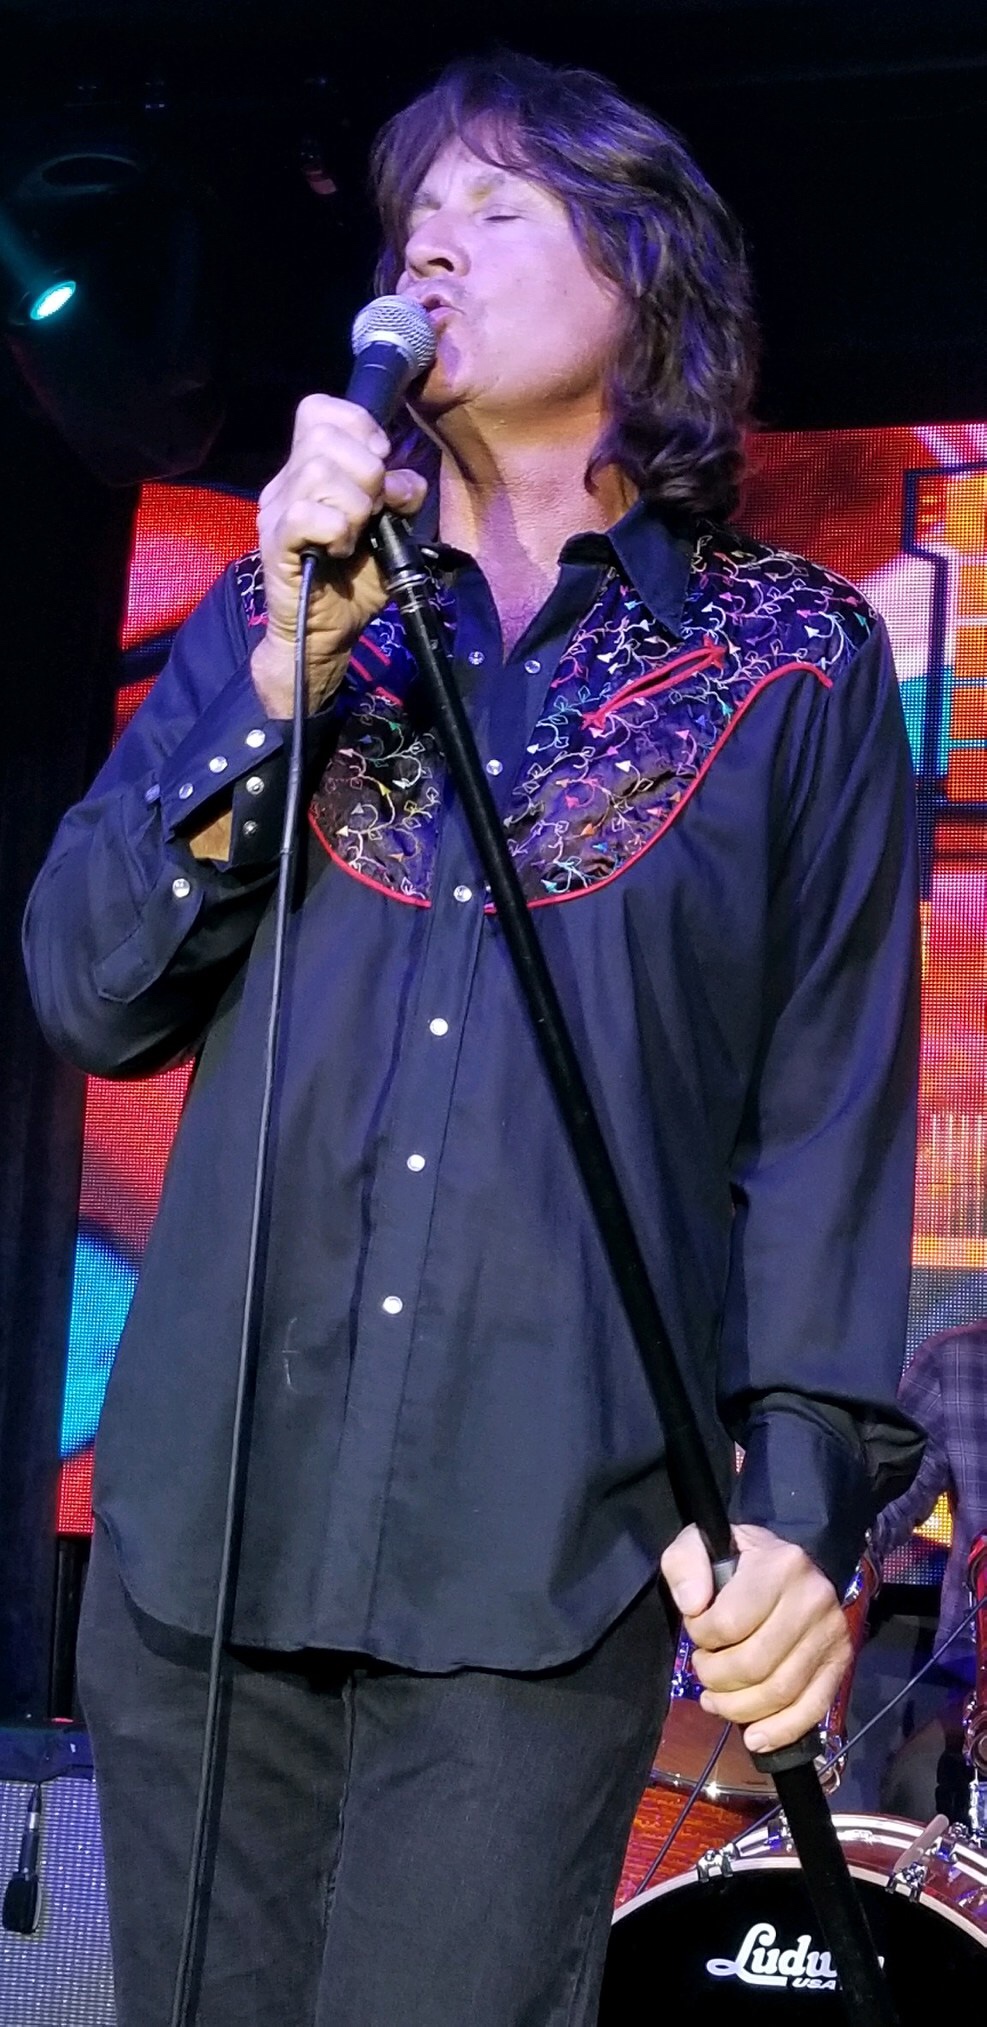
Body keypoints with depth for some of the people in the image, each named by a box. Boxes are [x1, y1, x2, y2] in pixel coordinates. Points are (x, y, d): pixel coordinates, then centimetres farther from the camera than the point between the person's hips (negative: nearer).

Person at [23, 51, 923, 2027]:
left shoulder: (794, 662, 5)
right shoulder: (278, 612, 14)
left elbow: (832, 1110, 2)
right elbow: (90, 997, 4)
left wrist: (802, 1486, -9)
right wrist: (285, 664, -7)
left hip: (547, 1553, -3)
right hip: (206, 1517, 3)